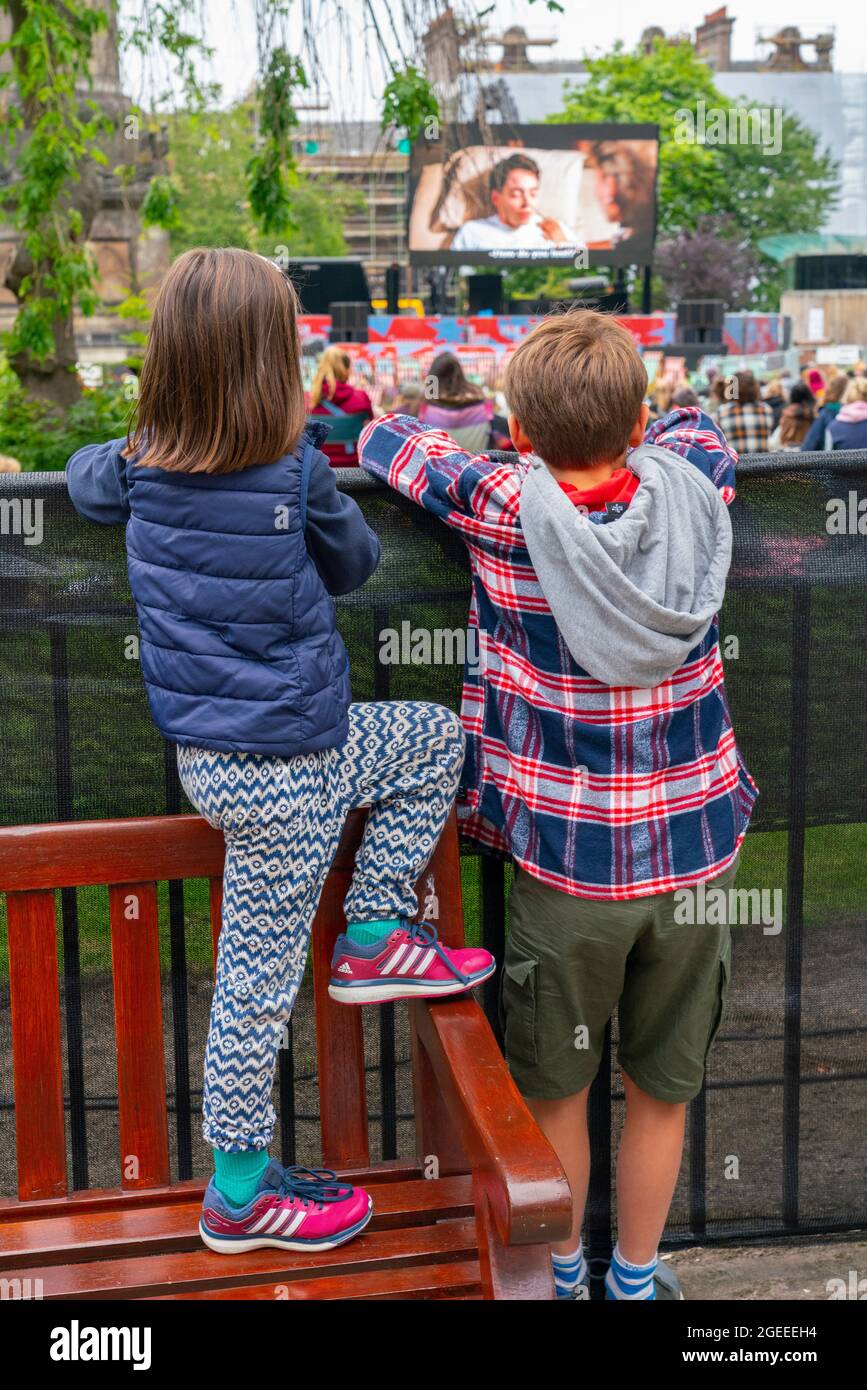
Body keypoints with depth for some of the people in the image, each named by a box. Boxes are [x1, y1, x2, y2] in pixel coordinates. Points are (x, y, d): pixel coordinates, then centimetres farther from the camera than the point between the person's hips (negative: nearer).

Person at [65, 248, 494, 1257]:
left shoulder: (140, 464, -2)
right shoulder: (298, 469, -18)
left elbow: (84, 477, 22)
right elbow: (352, 567, 0)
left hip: (208, 750, 7)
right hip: (281, 772, -7)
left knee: (435, 737, 21)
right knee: (259, 979, 6)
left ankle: (372, 938, 21)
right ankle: (239, 1193, 23)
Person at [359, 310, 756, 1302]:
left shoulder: (502, 508, -15)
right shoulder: (693, 486, -6)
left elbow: (386, 440, 2)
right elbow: (691, 425, 18)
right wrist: (615, 439, 18)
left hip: (569, 862, -3)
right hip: (693, 849, 3)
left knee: (554, 1090, 18)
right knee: (662, 1091, 18)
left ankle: (561, 1274, 37)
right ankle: (636, 1278, 37)